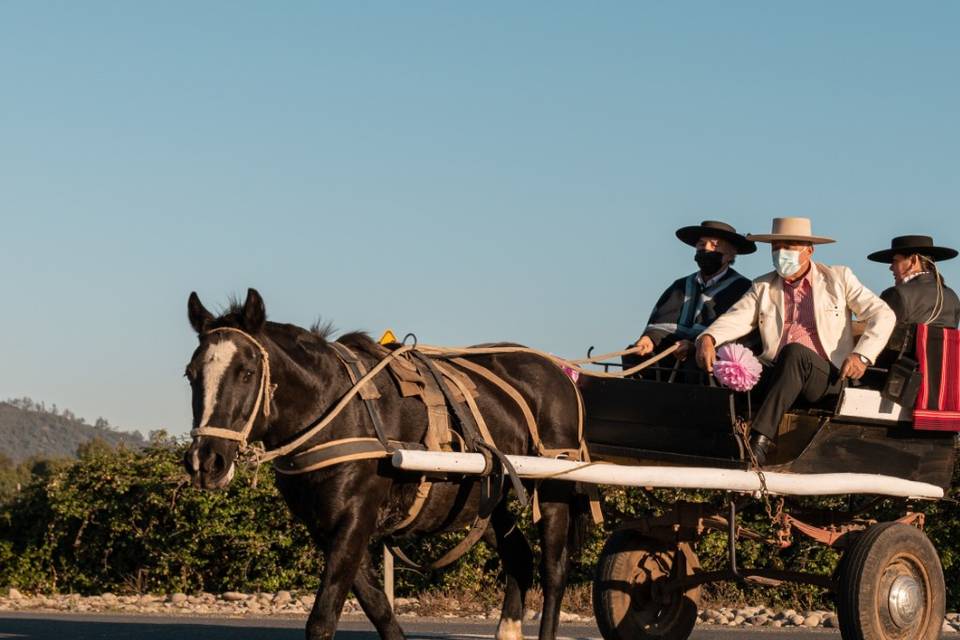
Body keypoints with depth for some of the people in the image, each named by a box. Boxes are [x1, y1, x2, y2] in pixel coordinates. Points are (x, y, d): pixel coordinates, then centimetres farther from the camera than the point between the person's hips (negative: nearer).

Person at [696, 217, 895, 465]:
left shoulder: (838, 279, 11)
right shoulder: (763, 287, 19)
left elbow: (883, 315, 6)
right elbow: (736, 318, 4)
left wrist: (862, 355, -9)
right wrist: (708, 338, -19)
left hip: (827, 376, -2)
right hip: (775, 375, 2)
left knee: (795, 352, -36)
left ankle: (760, 442, -43)